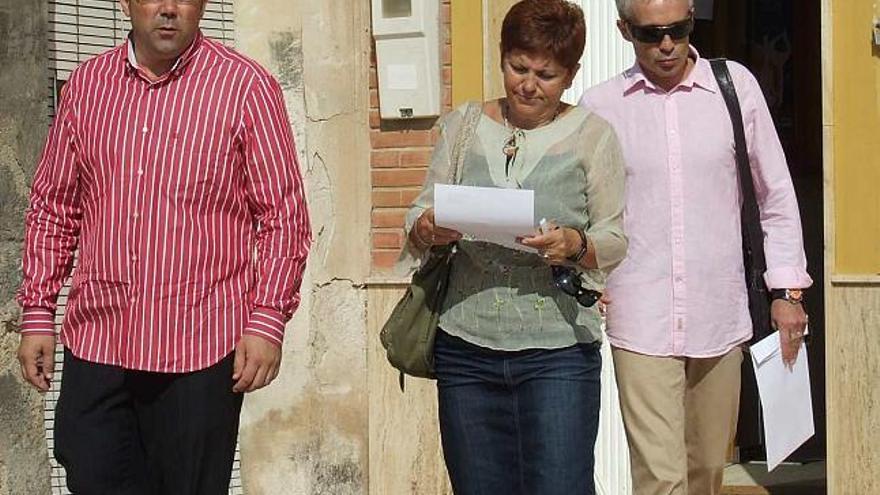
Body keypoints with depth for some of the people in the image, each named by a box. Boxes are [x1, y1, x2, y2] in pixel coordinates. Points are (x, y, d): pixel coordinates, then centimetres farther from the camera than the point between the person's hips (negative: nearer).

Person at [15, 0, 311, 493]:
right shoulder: (86, 85, 9)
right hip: (95, 344, 3)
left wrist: (267, 321, -10)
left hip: (199, 355, -3)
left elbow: (284, 217, -2)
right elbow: (52, 208, 15)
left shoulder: (247, 87, -2)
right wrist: (37, 313, 9)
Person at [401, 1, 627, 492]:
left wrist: (577, 245, -18)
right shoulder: (462, 126, 10)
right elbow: (421, 213, 11)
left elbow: (616, 238, 4)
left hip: (557, 353, -2)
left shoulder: (591, 134, 3)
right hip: (466, 348, 3)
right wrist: (426, 230, -12)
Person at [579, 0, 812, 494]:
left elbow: (777, 194, 8)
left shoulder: (735, 85, 2)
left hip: (721, 317, 2)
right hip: (642, 323, -2)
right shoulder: (600, 106, 0)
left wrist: (787, 290, 6)